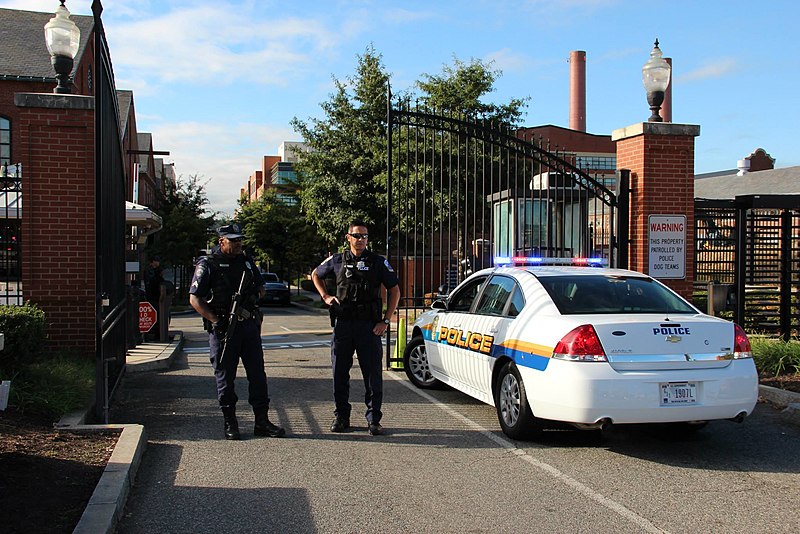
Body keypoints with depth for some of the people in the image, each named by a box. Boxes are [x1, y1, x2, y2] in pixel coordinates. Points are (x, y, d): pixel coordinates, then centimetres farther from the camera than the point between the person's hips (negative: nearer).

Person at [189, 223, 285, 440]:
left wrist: (254, 294, -1)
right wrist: (215, 321, -15)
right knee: (225, 377, 4)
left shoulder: (247, 261, 12)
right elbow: (194, 299, -6)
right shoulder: (208, 265, -3)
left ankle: (262, 422, 13)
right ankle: (230, 424, 15)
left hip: (249, 325, 5)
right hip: (222, 329, -4)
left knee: (258, 374, 5)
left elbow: (261, 288, 22)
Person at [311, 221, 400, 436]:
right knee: (339, 372, 6)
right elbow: (315, 275, 25)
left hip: (369, 325, -2)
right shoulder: (337, 260, 8)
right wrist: (325, 297, 10)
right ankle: (341, 416, 18)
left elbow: (394, 291, 6)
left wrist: (385, 321, -2)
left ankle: (373, 419, 7)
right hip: (343, 324, 2)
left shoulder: (378, 262, 3)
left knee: (373, 373, -1)